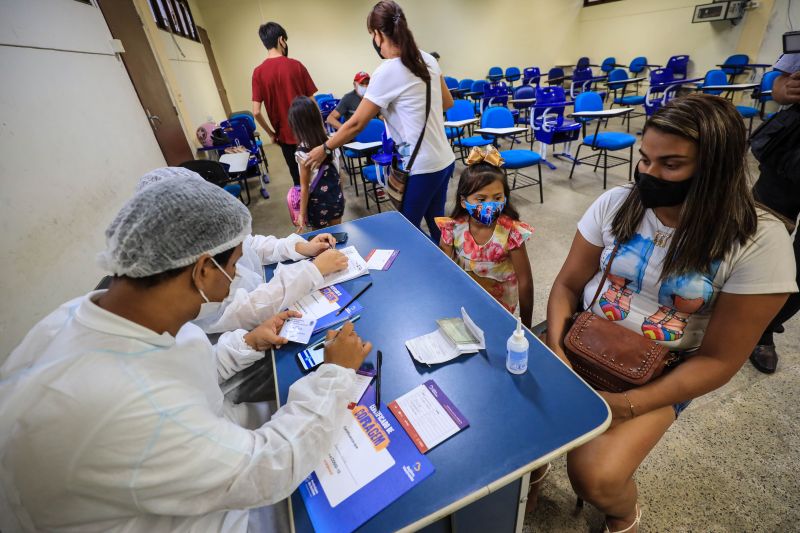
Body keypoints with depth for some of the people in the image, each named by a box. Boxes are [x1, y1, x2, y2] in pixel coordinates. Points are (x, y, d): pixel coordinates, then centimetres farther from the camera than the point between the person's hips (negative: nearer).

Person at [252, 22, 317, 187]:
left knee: (298, 178, 14)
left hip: (285, 136, 2)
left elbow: (256, 112, -8)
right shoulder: (296, 65, -8)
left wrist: (271, 133, 6)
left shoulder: (258, 72, -4)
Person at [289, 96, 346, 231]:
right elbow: (339, 173, 4)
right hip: (336, 196, 5)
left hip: (318, 202, -5)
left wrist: (302, 214, -5)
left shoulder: (303, 152, -19)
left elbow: (305, 187, -14)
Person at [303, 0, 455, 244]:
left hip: (422, 168, -8)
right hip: (445, 160, 8)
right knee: (436, 225, 20)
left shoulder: (386, 72, -15)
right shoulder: (428, 59, 6)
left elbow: (356, 124, -10)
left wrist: (324, 148, 3)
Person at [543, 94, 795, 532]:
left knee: (594, 477, -20)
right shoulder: (614, 204, -7)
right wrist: (555, 349, -17)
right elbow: (567, 285, -2)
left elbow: (718, 359, -11)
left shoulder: (759, 242, -14)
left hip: (660, 372, -2)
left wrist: (627, 405, -20)